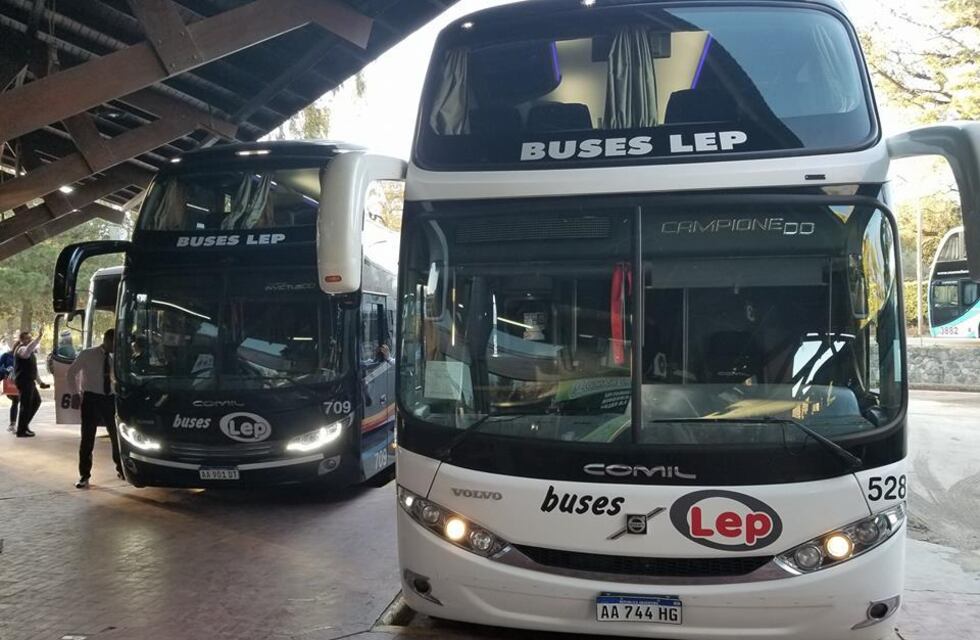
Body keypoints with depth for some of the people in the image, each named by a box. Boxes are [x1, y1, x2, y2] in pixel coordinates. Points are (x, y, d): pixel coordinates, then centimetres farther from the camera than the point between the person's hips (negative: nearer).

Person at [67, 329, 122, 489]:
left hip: (110, 398, 4)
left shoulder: (113, 358, 6)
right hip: (91, 398, -4)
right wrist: (75, 393, -2)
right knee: (88, 438, 1)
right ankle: (84, 475, 11)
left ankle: (121, 469, 26)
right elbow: (72, 372, 1)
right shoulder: (87, 355, -5)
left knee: (116, 435, 10)